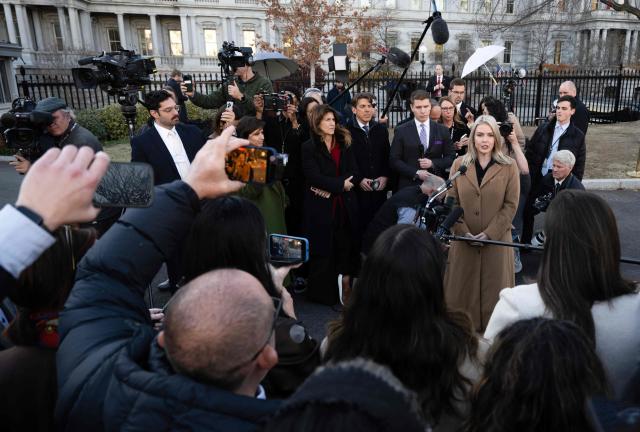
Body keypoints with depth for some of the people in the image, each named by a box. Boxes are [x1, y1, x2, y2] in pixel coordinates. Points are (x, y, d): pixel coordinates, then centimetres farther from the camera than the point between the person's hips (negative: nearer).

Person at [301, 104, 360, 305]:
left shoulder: (344, 144, 13)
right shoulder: (309, 148, -1)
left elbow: (355, 174, 4)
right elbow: (314, 177, -12)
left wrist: (330, 188, -9)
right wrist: (340, 184, -11)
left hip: (345, 205, 4)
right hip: (321, 208, -4)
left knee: (345, 246, 4)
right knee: (323, 250, 1)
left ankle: (345, 287, 13)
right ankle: (323, 292, 11)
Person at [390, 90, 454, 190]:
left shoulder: (442, 130, 7)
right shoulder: (401, 131, 1)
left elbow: (451, 157, 8)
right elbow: (394, 160, -3)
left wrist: (433, 163, -11)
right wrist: (416, 173, -13)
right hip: (409, 186, -1)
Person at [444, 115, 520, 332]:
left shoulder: (509, 166, -1)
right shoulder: (459, 164, 4)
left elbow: (511, 205, -4)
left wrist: (489, 233, -13)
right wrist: (463, 232, -10)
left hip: (497, 239, -1)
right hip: (464, 238, 1)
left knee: (493, 287, 7)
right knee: (463, 287, 8)